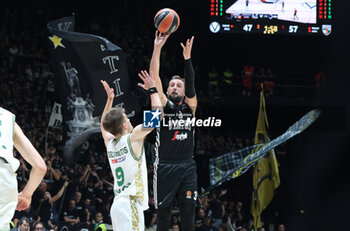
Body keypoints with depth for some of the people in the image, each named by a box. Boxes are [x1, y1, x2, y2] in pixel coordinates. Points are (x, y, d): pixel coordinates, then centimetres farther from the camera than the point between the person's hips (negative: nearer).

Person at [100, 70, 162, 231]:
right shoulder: (133, 138, -8)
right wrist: (152, 90, 4)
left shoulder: (109, 143, 12)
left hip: (117, 203, 9)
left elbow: (104, 125, 36)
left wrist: (109, 99, 36)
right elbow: (157, 114, -7)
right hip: (131, 204, -8)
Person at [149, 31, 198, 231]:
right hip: (165, 167, -1)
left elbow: (191, 85, -6)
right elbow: (155, 78, -4)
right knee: (163, 212, 0)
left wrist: (187, 57, -19)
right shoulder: (163, 106, 6)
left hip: (187, 167, 2)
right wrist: (157, 48, -13)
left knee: (189, 212, -1)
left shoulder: (190, 107, 10)